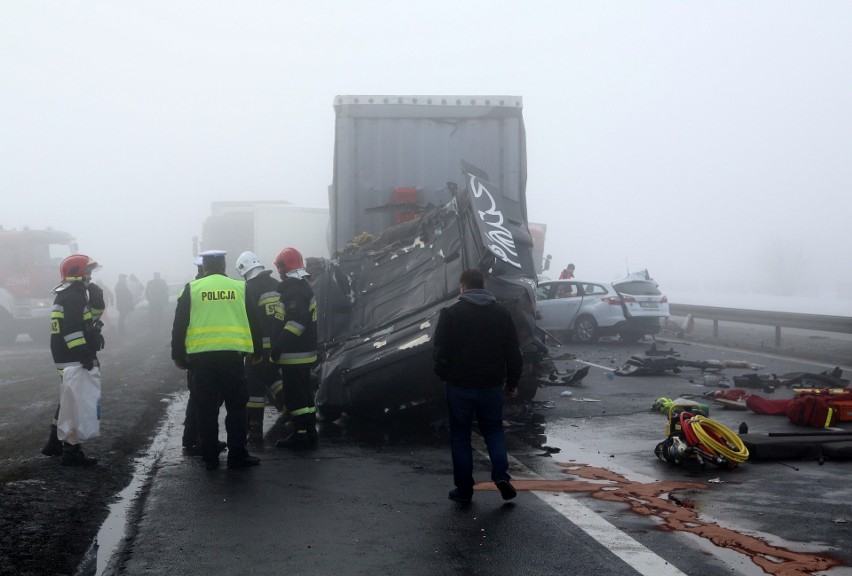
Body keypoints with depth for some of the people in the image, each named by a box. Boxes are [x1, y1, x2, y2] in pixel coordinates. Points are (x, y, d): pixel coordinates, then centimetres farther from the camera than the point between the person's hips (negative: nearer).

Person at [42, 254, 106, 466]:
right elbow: (72, 329, -25)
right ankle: (71, 452, -5)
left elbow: (96, 312, 19)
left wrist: (95, 293, 3)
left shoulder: (78, 294, 16)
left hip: (73, 358, 11)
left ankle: (55, 443, 31)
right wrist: (86, 355, -28)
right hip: (73, 359, -11)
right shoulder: (71, 297, -17)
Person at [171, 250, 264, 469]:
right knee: (236, 407, 7)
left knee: (206, 408, 7)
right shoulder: (240, 287, 7)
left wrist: (178, 355, 12)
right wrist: (258, 352, 20)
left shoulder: (192, 289, 5)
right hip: (232, 355, 0)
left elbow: (179, 325, 5)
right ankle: (237, 455, 7)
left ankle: (210, 457, 11)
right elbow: (254, 322, 11)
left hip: (201, 356, 0)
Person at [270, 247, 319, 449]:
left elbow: (296, 322, -26)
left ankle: (302, 435, -4)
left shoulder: (294, 290, -17)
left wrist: (278, 347, -26)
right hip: (306, 352, 10)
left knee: (294, 396, -6)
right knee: (303, 393, 16)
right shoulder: (305, 288, 15)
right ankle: (309, 433, 21)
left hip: (294, 356, -10)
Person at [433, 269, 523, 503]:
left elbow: (440, 351, -6)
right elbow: (514, 352, 5)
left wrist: (443, 375, 10)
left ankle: (464, 488, 11)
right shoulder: (502, 314, 4)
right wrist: (512, 382, 14)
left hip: (460, 386, -2)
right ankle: (501, 475, -1)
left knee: (460, 435, 9)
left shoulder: (451, 313, -5)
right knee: (493, 430, 17)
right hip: (492, 385, 2)